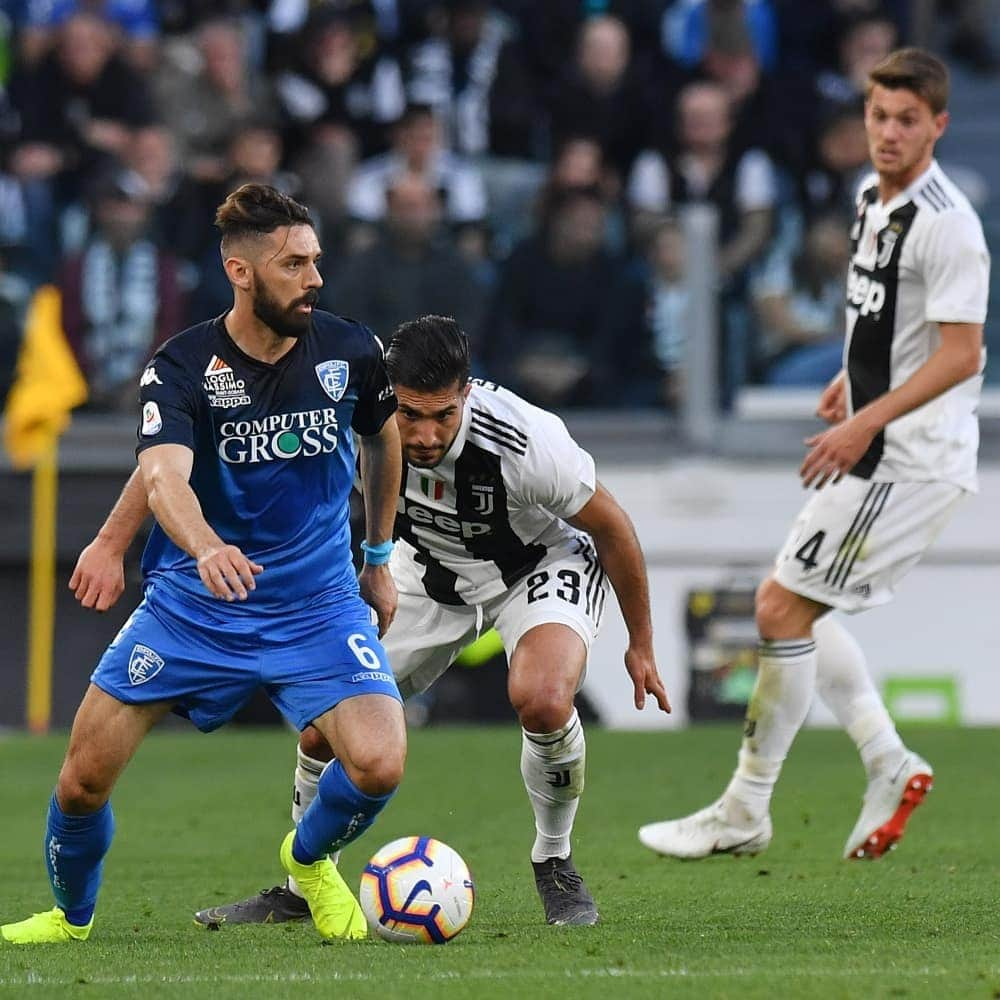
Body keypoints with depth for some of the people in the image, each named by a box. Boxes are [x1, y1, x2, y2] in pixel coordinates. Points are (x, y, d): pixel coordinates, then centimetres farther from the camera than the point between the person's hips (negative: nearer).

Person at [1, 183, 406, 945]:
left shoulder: (349, 351, -6)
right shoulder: (182, 368, -15)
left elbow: (385, 437, 17)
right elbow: (164, 478, -31)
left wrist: (379, 557, 21)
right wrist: (209, 551, -52)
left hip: (318, 604, 1)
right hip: (192, 607, -1)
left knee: (378, 767, -20)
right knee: (84, 777, -4)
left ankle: (310, 859, 16)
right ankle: (72, 913, 28)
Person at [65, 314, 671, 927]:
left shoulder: (528, 441, -37)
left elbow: (613, 528, -17)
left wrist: (642, 642, -5)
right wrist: (112, 542, -36)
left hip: (543, 560, -3)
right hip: (428, 569, 3)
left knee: (542, 700, -32)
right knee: (327, 730, -4)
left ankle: (554, 864, -5)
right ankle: (302, 889, 22)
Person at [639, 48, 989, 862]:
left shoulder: (945, 222, -18)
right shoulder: (874, 198, 11)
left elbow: (961, 353, -22)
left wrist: (869, 421, -25)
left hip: (911, 458, -10)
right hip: (874, 453, 10)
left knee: (783, 609, -9)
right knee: (790, 605, 15)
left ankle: (744, 814, -2)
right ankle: (891, 766, 18)